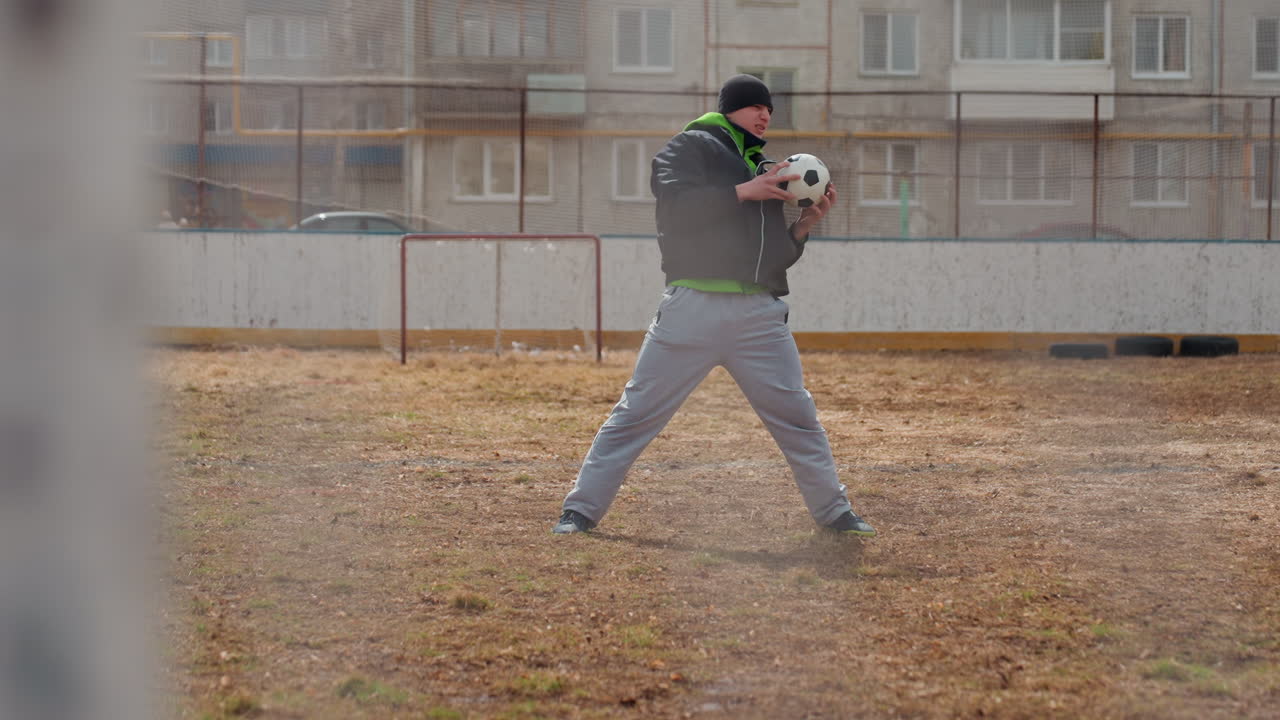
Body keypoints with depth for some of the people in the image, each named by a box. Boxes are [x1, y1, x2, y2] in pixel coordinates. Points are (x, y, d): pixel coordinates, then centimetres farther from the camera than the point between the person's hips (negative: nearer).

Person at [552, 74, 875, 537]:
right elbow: (676, 203, -13)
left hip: (760, 315, 5)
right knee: (637, 412, -4)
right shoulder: (691, 147, 6)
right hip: (694, 306, -5)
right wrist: (745, 192, -14)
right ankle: (581, 510, 1)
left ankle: (834, 513, 16)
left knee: (797, 415, 5)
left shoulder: (767, 170, 24)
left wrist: (804, 224, 6)